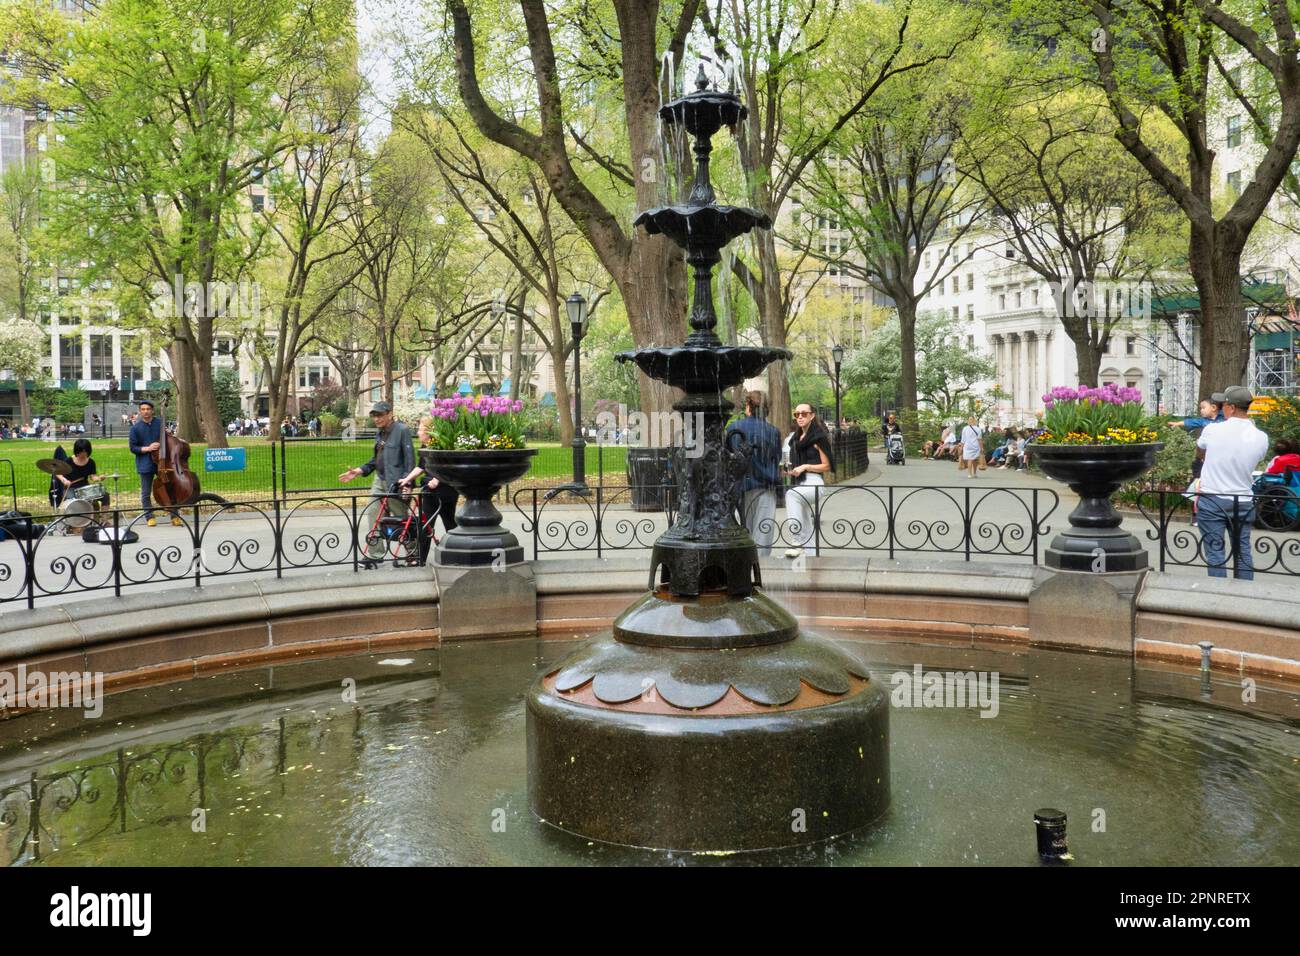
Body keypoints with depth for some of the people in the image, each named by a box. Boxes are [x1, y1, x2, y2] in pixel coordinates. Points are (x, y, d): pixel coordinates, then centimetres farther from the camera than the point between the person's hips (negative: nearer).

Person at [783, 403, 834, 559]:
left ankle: (798, 543, -35)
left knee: (791, 494, -36)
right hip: (799, 484, 8)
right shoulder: (796, 439, 18)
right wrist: (790, 471, 10)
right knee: (806, 530, 7)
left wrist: (805, 467, -15)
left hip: (814, 483, -8)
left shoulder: (818, 437, -3)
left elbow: (827, 466, -5)